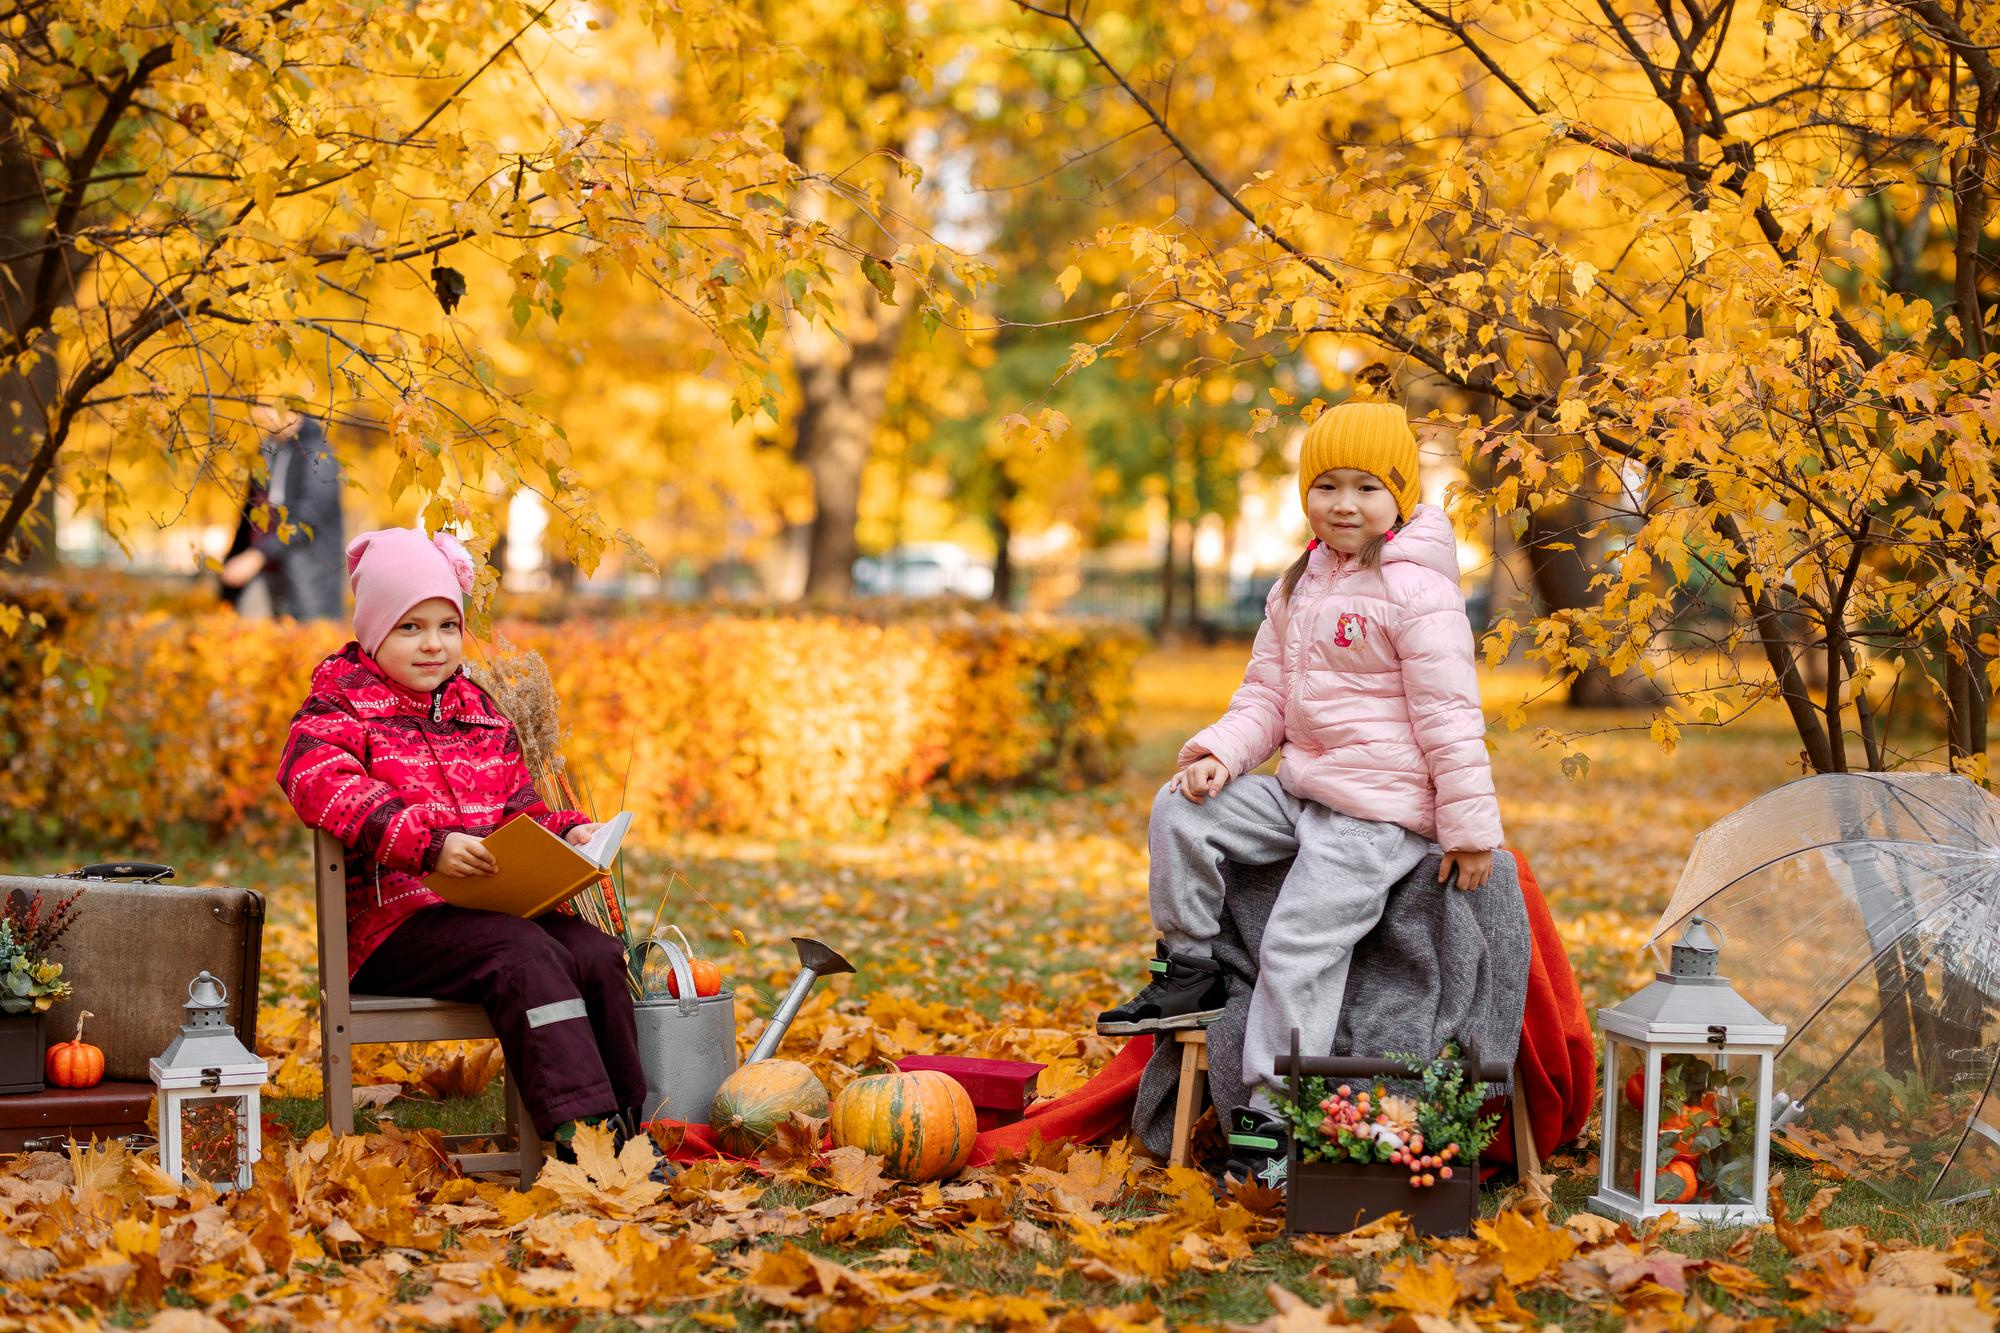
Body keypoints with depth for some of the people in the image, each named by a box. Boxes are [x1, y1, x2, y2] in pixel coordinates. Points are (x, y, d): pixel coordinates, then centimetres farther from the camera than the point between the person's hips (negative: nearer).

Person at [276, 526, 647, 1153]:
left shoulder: (484, 717, 23)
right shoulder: (339, 711, 0)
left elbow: (520, 810, 27)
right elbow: (319, 780, -22)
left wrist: (566, 833, 1)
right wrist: (430, 842, -33)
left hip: (497, 907, 6)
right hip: (396, 920, -6)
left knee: (598, 954, -19)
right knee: (526, 956, -31)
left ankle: (624, 1124, -15)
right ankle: (577, 1129, -37)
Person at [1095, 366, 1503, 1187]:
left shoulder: (1416, 592, -13)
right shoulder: (1299, 587, 12)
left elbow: (1449, 716, -14)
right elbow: (1268, 693, 15)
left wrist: (1470, 825, -15)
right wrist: (1222, 750, -5)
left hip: (1381, 810, -8)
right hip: (1301, 785, 8)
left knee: (1299, 944, -14)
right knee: (1181, 814, -4)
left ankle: (1270, 1114, -8)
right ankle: (1189, 975, 7)